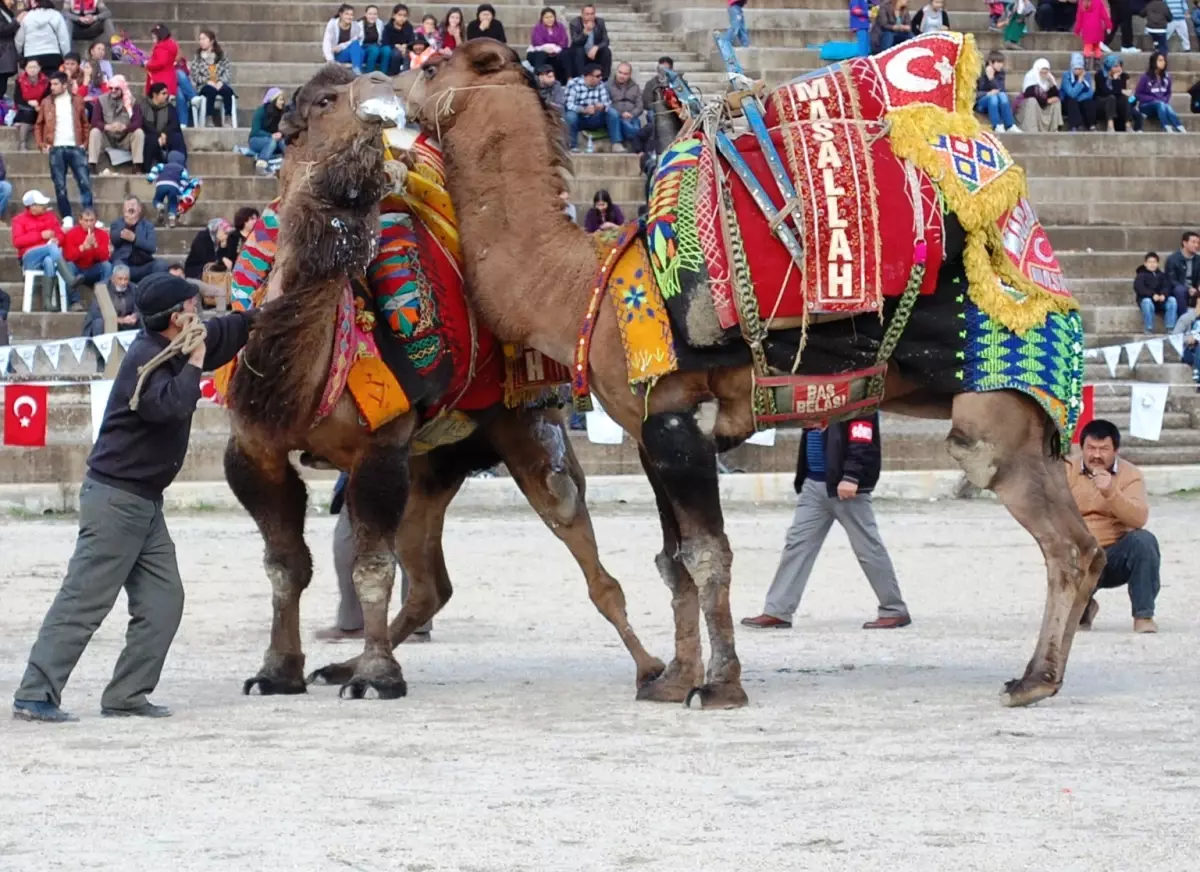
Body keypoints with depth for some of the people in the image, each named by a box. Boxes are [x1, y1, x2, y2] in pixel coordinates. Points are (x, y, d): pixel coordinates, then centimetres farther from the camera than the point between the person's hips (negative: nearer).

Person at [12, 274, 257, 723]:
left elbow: (228, 332, 28)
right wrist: (194, 363, -21)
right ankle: (35, 695, -11)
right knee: (84, 602, -11)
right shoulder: (145, 359, -17)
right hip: (115, 497, -10)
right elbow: (170, 405, -34)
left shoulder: (172, 352, 11)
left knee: (163, 601, 5)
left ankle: (126, 696, 7)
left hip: (144, 501, 10)